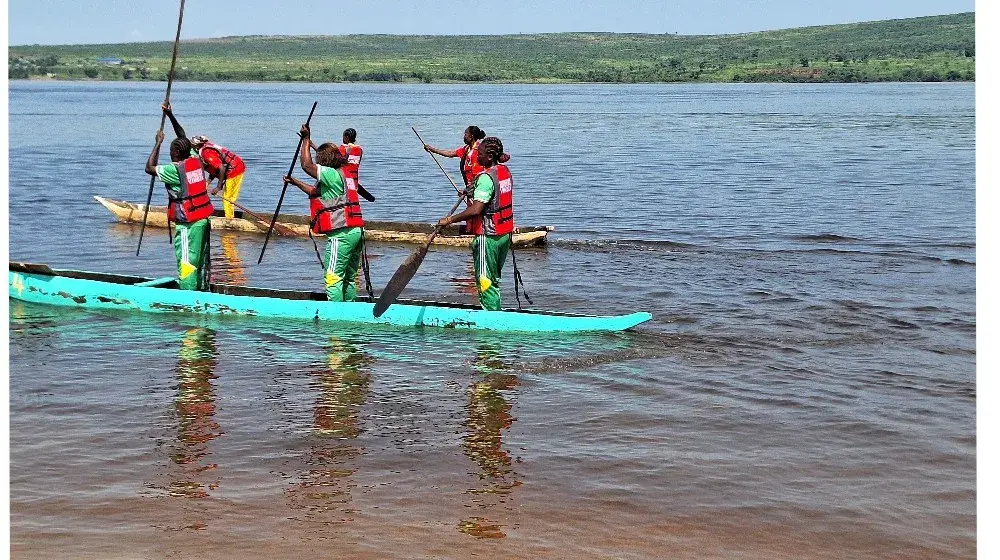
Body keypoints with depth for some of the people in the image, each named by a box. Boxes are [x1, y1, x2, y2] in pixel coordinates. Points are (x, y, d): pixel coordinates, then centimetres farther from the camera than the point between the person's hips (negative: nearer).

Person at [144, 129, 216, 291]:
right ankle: (203, 291, 26)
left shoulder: (175, 170, -17)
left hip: (188, 224, -8)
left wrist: (158, 142, -2)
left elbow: (149, 168, -7)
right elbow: (186, 145, 23)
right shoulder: (196, 161, 4)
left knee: (187, 262, -4)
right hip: (204, 219, 8)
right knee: (202, 259, 17)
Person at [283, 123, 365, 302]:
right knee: (348, 279, 14)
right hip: (355, 232, 10)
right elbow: (316, 192, 30)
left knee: (333, 278, -7)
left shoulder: (332, 174, -9)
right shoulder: (345, 176, 21)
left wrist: (306, 139, -6)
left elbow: (306, 164, -16)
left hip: (340, 234, -10)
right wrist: (295, 182, 33)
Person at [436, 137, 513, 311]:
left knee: (485, 281, -1)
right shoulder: (505, 171, 7)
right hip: (505, 233, 9)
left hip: (488, 236, -9)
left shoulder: (486, 178, -21)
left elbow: (476, 210, -28)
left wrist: (450, 220, -23)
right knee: (494, 279, 19)